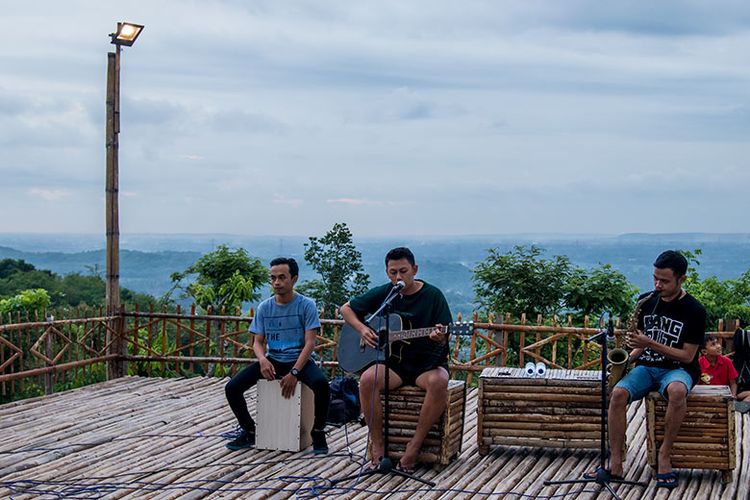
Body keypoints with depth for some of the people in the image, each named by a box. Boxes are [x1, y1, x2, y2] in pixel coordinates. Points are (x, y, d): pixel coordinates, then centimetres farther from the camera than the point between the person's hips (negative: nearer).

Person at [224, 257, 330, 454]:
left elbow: (310, 343, -11)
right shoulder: (264, 307, 4)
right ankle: (249, 432, 8)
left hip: (299, 360, -3)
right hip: (271, 360, 4)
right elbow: (257, 342, 5)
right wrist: (262, 360, -19)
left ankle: (318, 432, -11)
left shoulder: (306, 305, -7)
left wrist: (294, 373, -23)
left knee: (321, 384, -35)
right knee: (232, 388, -15)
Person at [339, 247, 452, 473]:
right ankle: (378, 445, -20)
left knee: (439, 383, -36)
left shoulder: (433, 295, -2)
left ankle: (415, 445, -24)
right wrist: (362, 329, -4)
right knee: (367, 380, -30)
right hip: (393, 361, 2)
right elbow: (346, 309, 15)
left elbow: (445, 338, -4)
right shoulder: (383, 293, 5)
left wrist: (440, 338, -29)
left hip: (427, 362, -2)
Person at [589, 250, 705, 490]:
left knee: (677, 391, -40)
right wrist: (629, 357, -4)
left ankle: (664, 455, -22)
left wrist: (652, 344, -19)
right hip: (646, 366, 4)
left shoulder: (694, 310, -8)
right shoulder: (646, 302, 6)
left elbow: (687, 355, -10)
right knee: (618, 393, -28)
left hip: (677, 369, -4)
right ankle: (615, 464, -24)